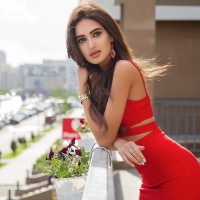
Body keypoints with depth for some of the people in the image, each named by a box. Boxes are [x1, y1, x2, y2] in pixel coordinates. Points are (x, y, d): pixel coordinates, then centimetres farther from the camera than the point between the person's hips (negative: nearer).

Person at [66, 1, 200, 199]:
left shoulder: (123, 68, -18)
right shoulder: (97, 76, 7)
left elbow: (105, 138, -15)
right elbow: (103, 134, 5)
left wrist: (82, 89, -10)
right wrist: (119, 143, -16)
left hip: (176, 173, -8)